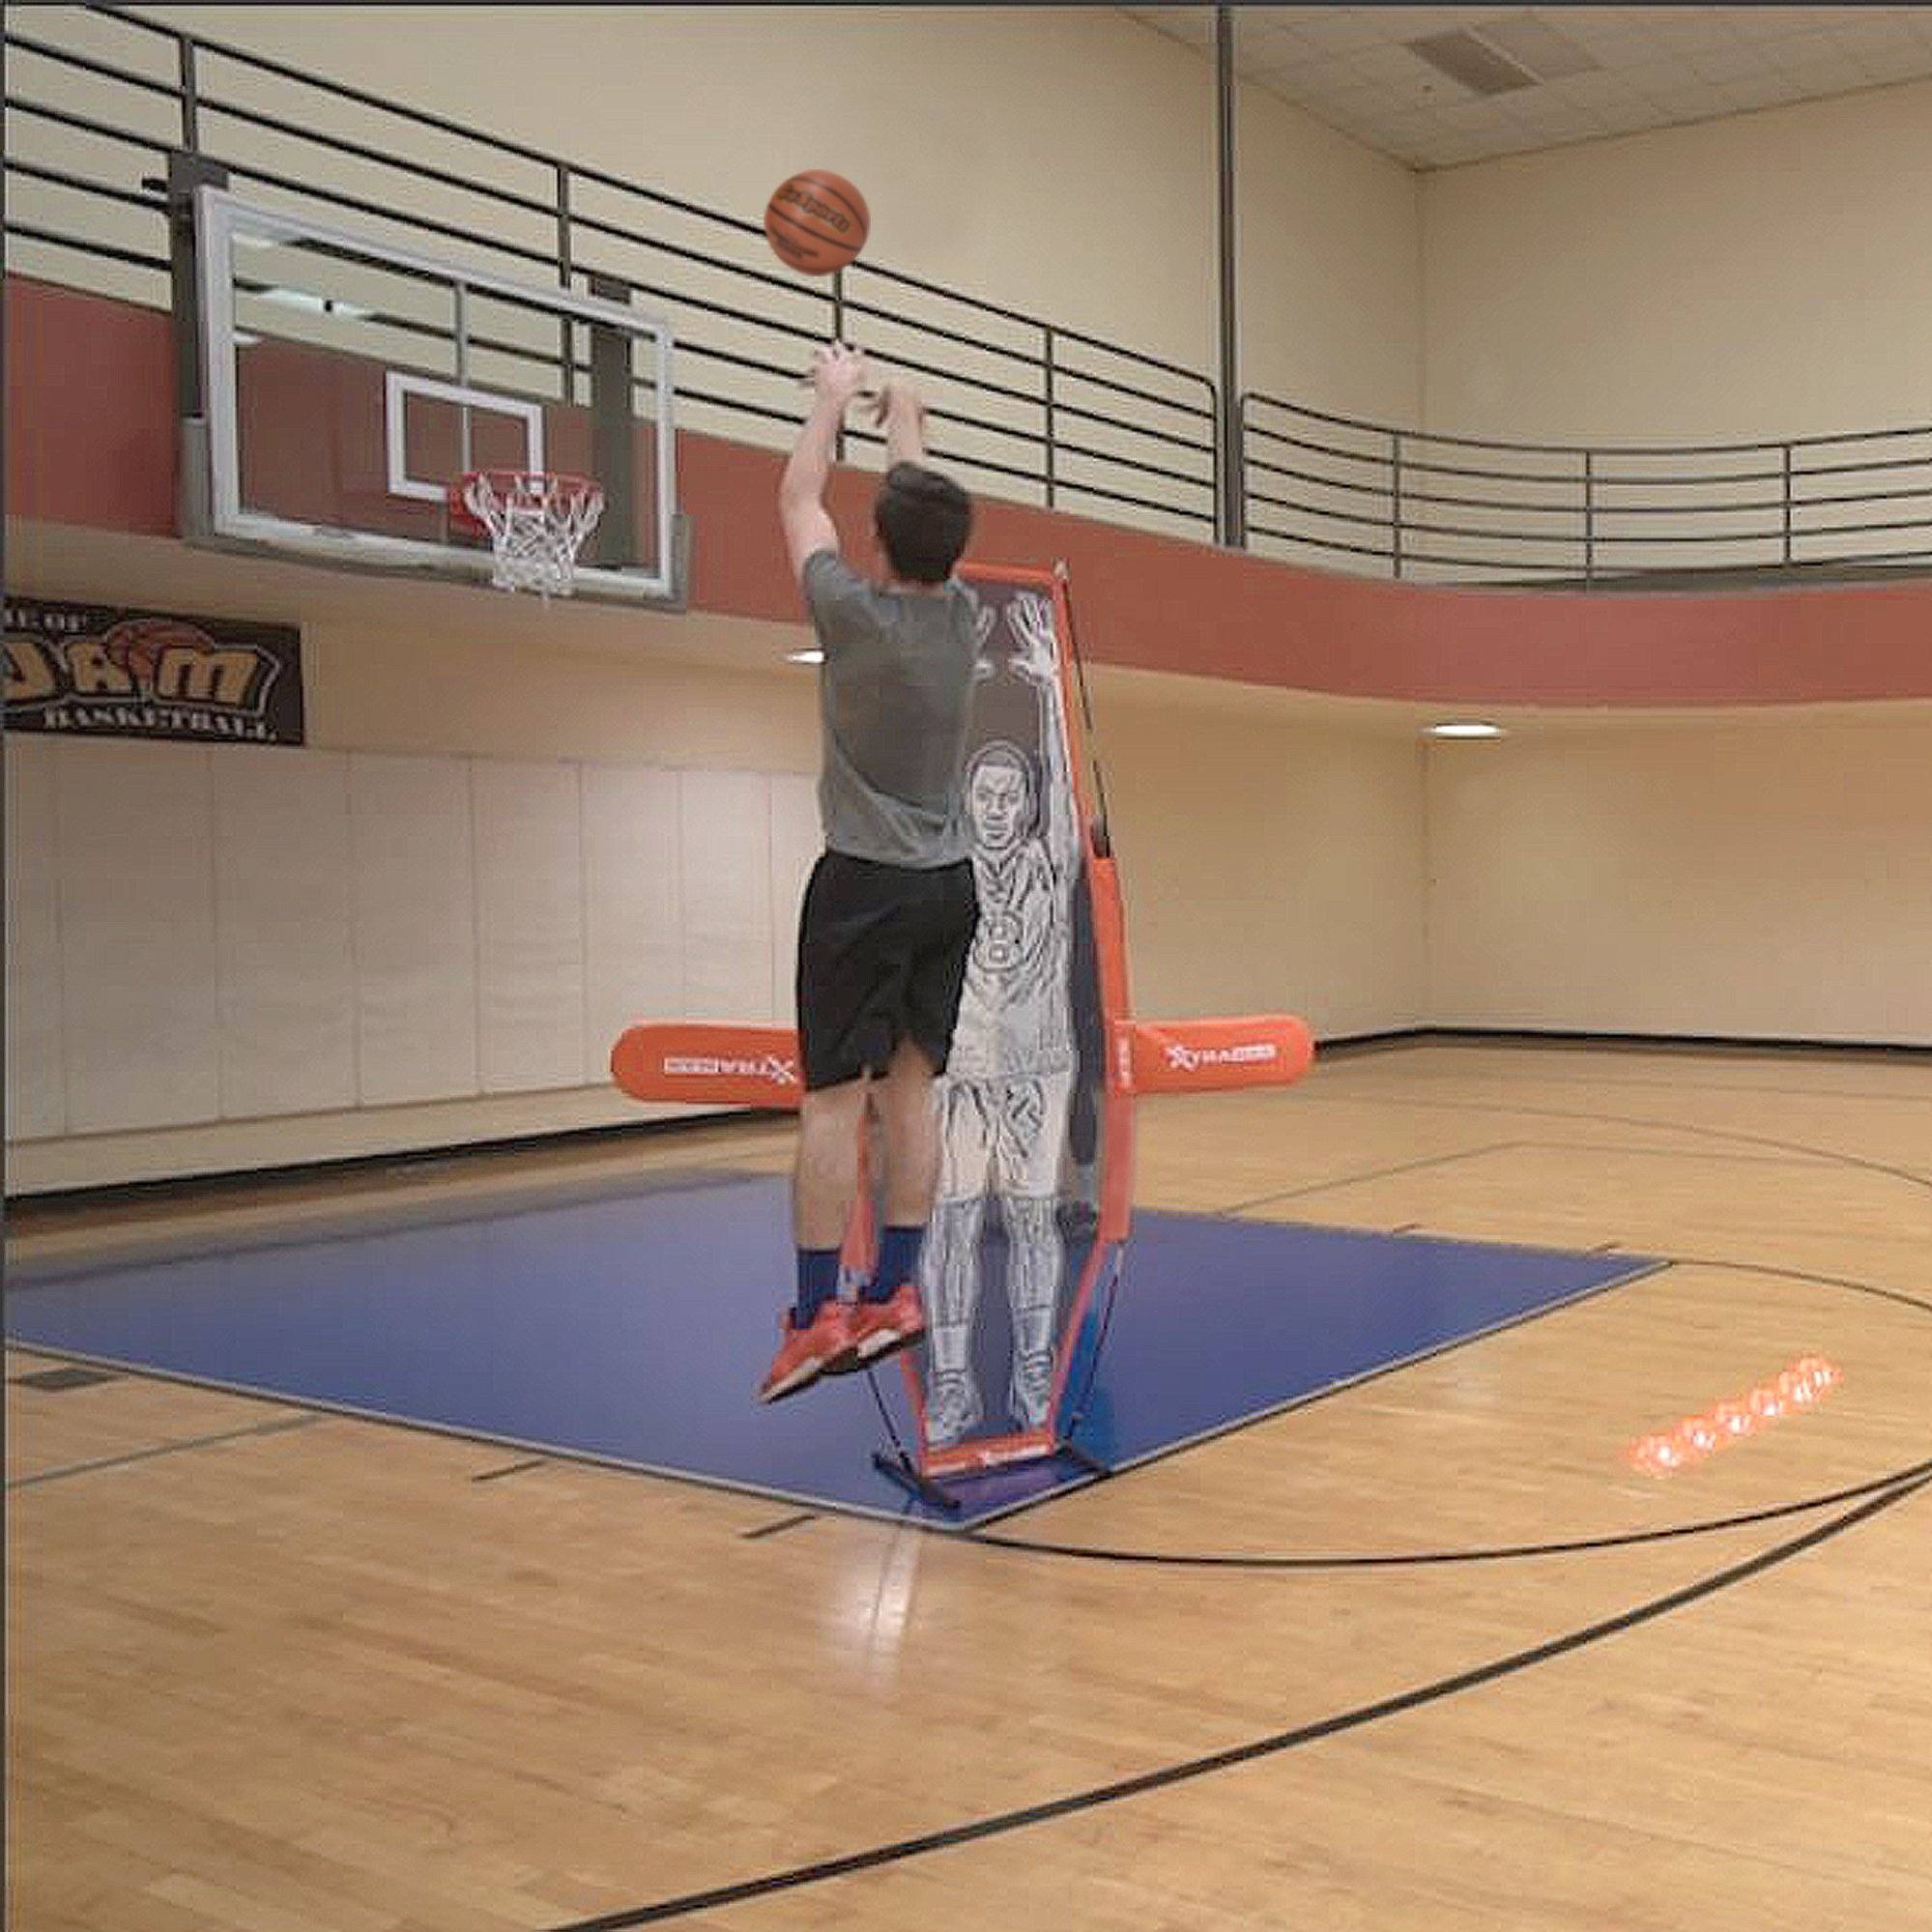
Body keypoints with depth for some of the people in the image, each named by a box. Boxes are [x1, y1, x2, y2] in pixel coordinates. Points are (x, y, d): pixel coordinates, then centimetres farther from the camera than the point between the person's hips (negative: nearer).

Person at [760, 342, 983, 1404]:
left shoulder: (854, 613, -12)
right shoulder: (965, 615, 1)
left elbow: (797, 500, 4)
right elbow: (931, 513, 20)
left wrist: (834, 396, 19)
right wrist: (905, 418, 36)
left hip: (863, 884, -5)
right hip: (948, 883, 5)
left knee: (836, 1097, -5)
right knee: (910, 1088, 9)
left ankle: (816, 1315, -4)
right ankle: (894, 1293, 13)